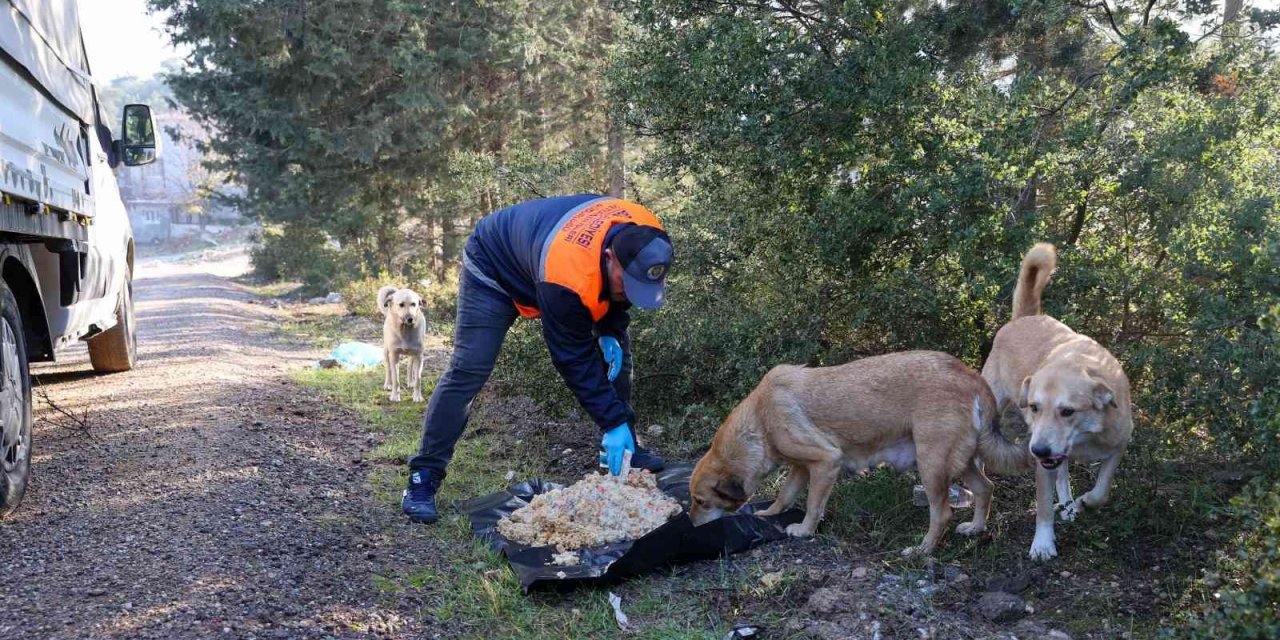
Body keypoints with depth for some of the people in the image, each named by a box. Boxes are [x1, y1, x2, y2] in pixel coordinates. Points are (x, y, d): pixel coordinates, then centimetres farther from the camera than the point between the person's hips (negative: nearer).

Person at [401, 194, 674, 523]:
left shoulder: (646, 239, -26)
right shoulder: (566, 277, -45)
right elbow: (575, 360, -34)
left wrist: (610, 331, -14)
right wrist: (613, 422, -32)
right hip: (495, 269, -7)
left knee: (617, 350, 1)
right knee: (468, 370, -19)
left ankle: (621, 449, 15)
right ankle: (424, 477, -11)